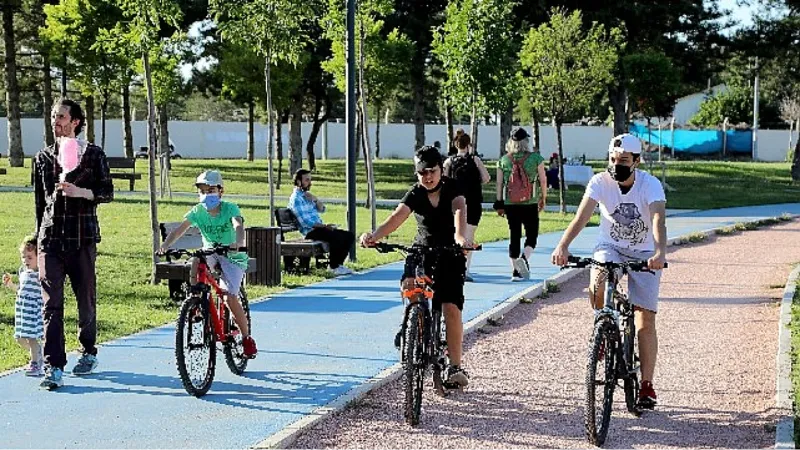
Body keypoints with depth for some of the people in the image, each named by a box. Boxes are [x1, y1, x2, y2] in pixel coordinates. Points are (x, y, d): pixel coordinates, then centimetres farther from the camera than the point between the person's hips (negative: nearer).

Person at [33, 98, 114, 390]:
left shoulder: (93, 155, 4)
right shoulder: (43, 158, 14)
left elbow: (107, 192, 1)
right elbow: (39, 201, 19)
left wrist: (80, 192, -17)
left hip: (82, 238, -2)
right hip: (50, 239, 2)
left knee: (86, 299, 6)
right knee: (51, 304, -7)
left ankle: (88, 352, 28)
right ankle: (54, 368, -10)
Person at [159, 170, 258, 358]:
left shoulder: (230, 208, -17)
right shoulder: (198, 211, -9)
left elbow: (238, 226, -36)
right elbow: (180, 228, -21)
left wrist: (239, 242, -58)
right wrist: (165, 244, -40)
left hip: (232, 256, -3)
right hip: (210, 252, 3)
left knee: (231, 297, -18)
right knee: (196, 262, -34)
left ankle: (247, 338, 1)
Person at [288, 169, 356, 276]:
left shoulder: (307, 195, 19)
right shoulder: (296, 198, -10)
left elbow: (321, 209, 13)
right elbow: (304, 221, -18)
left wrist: (315, 199, -7)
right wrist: (324, 226, -24)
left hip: (319, 228, 9)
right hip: (309, 231, -9)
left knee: (349, 236, 0)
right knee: (337, 237, -31)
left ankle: (338, 264, 1)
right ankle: (334, 267, -18)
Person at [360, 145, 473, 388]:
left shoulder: (452, 189, -11)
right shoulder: (415, 194, -6)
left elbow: (460, 212, -31)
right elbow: (396, 217, -23)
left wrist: (460, 236, -54)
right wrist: (373, 236, -43)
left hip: (450, 253, -2)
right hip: (422, 250, 2)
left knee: (451, 308, -14)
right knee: (408, 285, -29)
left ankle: (456, 367, -5)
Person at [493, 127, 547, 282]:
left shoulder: (503, 160, 3)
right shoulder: (535, 158, -4)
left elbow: (499, 183, 5)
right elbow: (543, 180, 0)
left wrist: (499, 204, 12)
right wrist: (543, 199, 13)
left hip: (510, 204, 3)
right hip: (530, 204, -2)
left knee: (514, 236, 9)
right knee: (532, 235, 7)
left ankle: (515, 270, 9)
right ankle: (524, 258, -19)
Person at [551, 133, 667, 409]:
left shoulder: (651, 185, -19)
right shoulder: (600, 182, -15)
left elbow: (658, 221, -34)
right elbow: (581, 216, -26)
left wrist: (660, 252, -53)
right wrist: (563, 246, -43)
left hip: (644, 254, -1)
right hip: (610, 247, 1)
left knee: (646, 320, -6)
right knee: (598, 286, -33)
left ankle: (647, 384, 5)